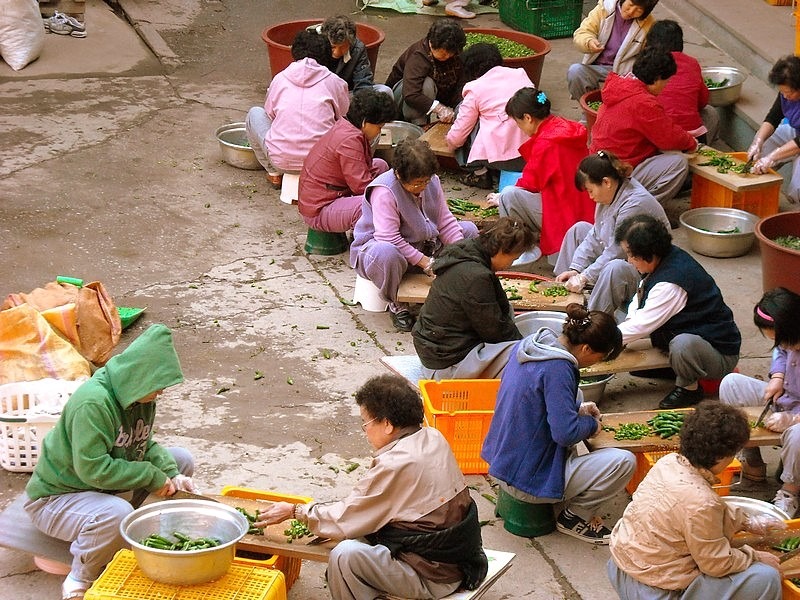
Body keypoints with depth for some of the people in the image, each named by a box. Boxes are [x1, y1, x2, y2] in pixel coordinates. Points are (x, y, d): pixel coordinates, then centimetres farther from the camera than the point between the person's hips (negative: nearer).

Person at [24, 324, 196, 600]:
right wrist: (152, 477, -26)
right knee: (117, 514, -40)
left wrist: (172, 474, -11)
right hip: (54, 498, -9)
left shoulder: (139, 395, -3)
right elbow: (93, 468, -34)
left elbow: (145, 444, 8)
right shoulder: (93, 402, -31)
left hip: (103, 489, 9)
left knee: (181, 460, 3)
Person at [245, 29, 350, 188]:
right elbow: (343, 116, 18)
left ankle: (274, 173, 22)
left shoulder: (279, 79, 9)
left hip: (281, 161, 1)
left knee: (255, 113, 26)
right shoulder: (334, 82, 6)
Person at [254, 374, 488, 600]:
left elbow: (346, 519, -12)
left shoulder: (393, 465, -23)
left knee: (345, 555, -17)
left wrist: (294, 511, 1)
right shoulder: (433, 438, 3)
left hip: (435, 577, -9)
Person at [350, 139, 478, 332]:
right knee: (386, 254, -46)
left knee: (469, 230, 2)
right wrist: (425, 262, -31)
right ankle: (397, 305, -18)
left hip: (422, 244, 8)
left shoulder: (432, 182, -4)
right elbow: (389, 237, -32)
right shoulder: (384, 191, -27)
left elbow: (445, 222, 2)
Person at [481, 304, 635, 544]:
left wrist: (577, 408, 12)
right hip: (528, 479, -10)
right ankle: (574, 517, 5)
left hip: (503, 460, 10)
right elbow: (565, 432, -26)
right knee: (624, 462, -14)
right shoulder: (557, 368, -25)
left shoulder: (527, 345, 3)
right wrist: (592, 424, -6)